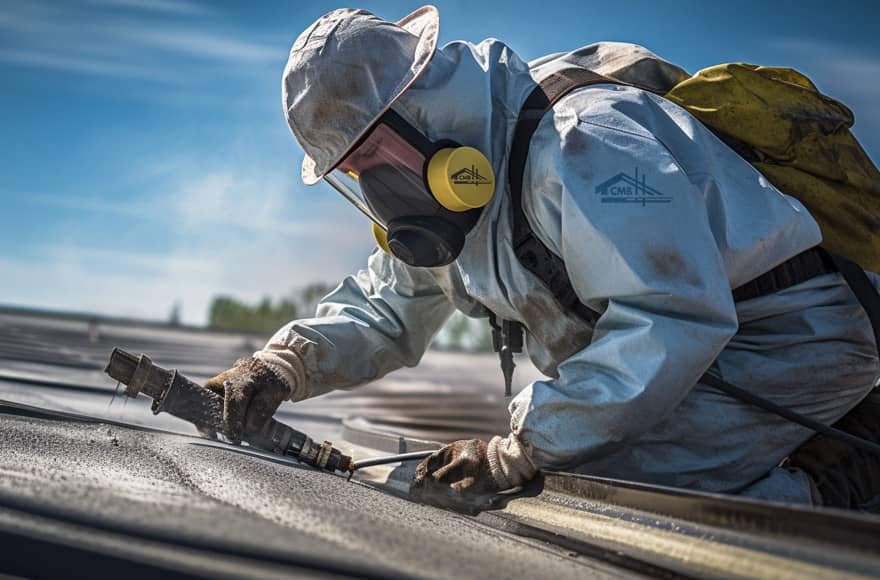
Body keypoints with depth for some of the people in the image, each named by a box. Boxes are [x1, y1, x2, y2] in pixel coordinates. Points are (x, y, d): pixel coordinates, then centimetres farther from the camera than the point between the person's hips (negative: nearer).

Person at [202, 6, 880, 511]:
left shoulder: (579, 142, -26)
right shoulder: (445, 192, 7)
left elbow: (671, 319, -32)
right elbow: (385, 310, 17)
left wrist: (518, 452, -30)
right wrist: (281, 365, -3)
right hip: (704, 341, 10)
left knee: (576, 478, -25)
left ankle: (818, 484, -10)